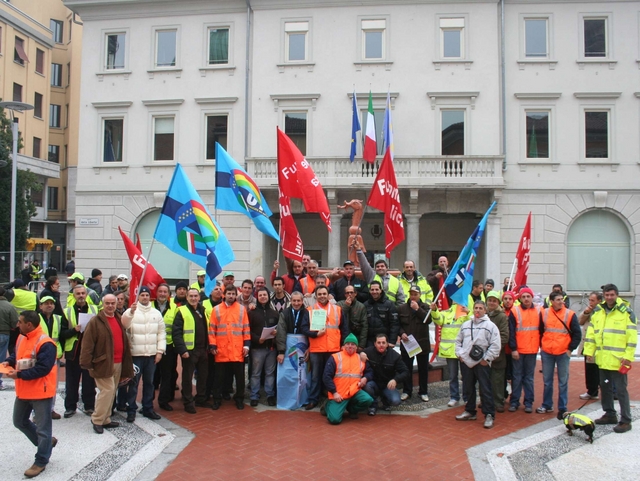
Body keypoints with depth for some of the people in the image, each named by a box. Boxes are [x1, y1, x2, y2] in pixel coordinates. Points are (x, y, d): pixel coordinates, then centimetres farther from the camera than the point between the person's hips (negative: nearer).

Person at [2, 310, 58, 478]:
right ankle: (46, 442, 39)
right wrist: (9, 362, -2)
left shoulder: (45, 343, -24)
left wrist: (19, 374, -25)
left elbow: (43, 368, -27)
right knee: (19, 421, 22)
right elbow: (17, 355, 19)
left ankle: (41, 461, 18)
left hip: (40, 392, -10)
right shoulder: (21, 337, 5)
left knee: (42, 427, 4)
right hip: (23, 390, 10)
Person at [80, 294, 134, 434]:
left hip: (118, 362, 7)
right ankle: (97, 420, 5)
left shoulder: (119, 319, 13)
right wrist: (87, 362, -17)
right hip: (103, 363, -7)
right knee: (107, 390, -10)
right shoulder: (95, 321, -9)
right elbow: (87, 343, -12)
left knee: (111, 392, 12)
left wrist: (126, 360, 15)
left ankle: (105, 419, 22)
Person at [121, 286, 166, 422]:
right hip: (135, 354, -3)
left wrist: (160, 351, 1)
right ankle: (131, 410, 11)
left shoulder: (156, 313, 8)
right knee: (133, 383, 2)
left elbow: (161, 333, 8)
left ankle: (148, 408, 22)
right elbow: (124, 325, -23)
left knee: (149, 382, 12)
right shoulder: (131, 311, -3)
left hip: (152, 354, 4)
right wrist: (131, 311, -41)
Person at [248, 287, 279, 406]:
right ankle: (254, 396, 10)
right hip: (257, 347, -2)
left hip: (271, 347, 2)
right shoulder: (252, 313, 3)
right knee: (256, 373, 2)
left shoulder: (274, 313, 12)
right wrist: (257, 339, -16)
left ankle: (270, 395, 16)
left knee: (270, 372, 7)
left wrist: (277, 333, -8)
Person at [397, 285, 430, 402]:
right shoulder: (402, 308, 3)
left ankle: (423, 392, 20)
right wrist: (401, 333, -12)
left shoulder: (425, 307, 2)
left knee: (423, 369, 9)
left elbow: (429, 319, -14)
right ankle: (406, 391, 19)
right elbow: (397, 324, 5)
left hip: (422, 343, 0)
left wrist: (417, 309, -17)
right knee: (407, 368, 8)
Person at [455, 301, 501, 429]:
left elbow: (495, 345, -9)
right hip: (466, 361, 5)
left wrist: (487, 359, -12)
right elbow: (458, 341, 18)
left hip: (482, 363, -5)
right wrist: (459, 354, 7)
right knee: (468, 388, 15)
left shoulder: (490, 326, -4)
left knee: (485, 389, -4)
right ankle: (470, 411, 28)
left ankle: (489, 415, 4)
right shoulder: (466, 325, 12)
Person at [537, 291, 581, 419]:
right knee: (547, 381, 11)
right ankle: (547, 405, 23)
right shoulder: (544, 313, 3)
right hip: (546, 353, 2)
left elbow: (577, 334, 0)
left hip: (563, 353, -2)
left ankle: (562, 409, 11)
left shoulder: (570, 314, -3)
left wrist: (570, 348, -4)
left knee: (563, 382, 3)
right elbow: (540, 331, 13)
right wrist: (541, 345, 8)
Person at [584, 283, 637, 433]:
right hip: (602, 359, 6)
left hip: (618, 359, -6)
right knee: (605, 387, 16)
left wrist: (628, 356, -14)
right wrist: (589, 351, 6)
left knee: (620, 389, -2)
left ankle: (625, 421, 8)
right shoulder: (597, 312, 8)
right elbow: (591, 333, 11)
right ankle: (610, 414, 30)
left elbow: (632, 336, -10)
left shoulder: (626, 312, -7)